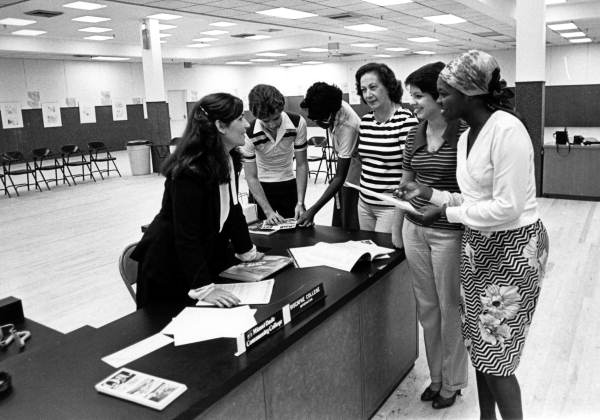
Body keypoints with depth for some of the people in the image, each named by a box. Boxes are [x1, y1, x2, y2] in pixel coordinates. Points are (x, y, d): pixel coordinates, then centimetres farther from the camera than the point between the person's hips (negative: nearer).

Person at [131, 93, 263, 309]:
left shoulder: (229, 159, -4)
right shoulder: (190, 170, -29)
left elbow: (232, 208, 7)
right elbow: (186, 234, -30)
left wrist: (246, 251, 12)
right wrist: (203, 288, -33)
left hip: (210, 254, 7)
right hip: (170, 265, -7)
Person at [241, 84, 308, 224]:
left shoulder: (298, 123, -20)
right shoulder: (249, 134, -25)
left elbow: (301, 165, -13)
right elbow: (251, 177, -19)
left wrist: (300, 203, -20)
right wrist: (268, 211, -26)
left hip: (288, 183, 2)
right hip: (261, 187, -1)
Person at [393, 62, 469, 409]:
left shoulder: (464, 133, -12)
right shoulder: (414, 135, 6)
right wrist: (398, 226, 15)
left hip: (449, 233, -5)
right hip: (415, 230, 6)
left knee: (450, 308, 9)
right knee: (426, 306, 15)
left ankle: (452, 382, 29)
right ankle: (435, 376, 33)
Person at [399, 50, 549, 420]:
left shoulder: (507, 130, -20)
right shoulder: (466, 137, 8)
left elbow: (506, 208, -23)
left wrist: (447, 211, -18)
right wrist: (430, 194, 2)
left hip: (514, 248, -8)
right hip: (478, 244, 8)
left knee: (496, 357, 2)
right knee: (479, 347, 16)